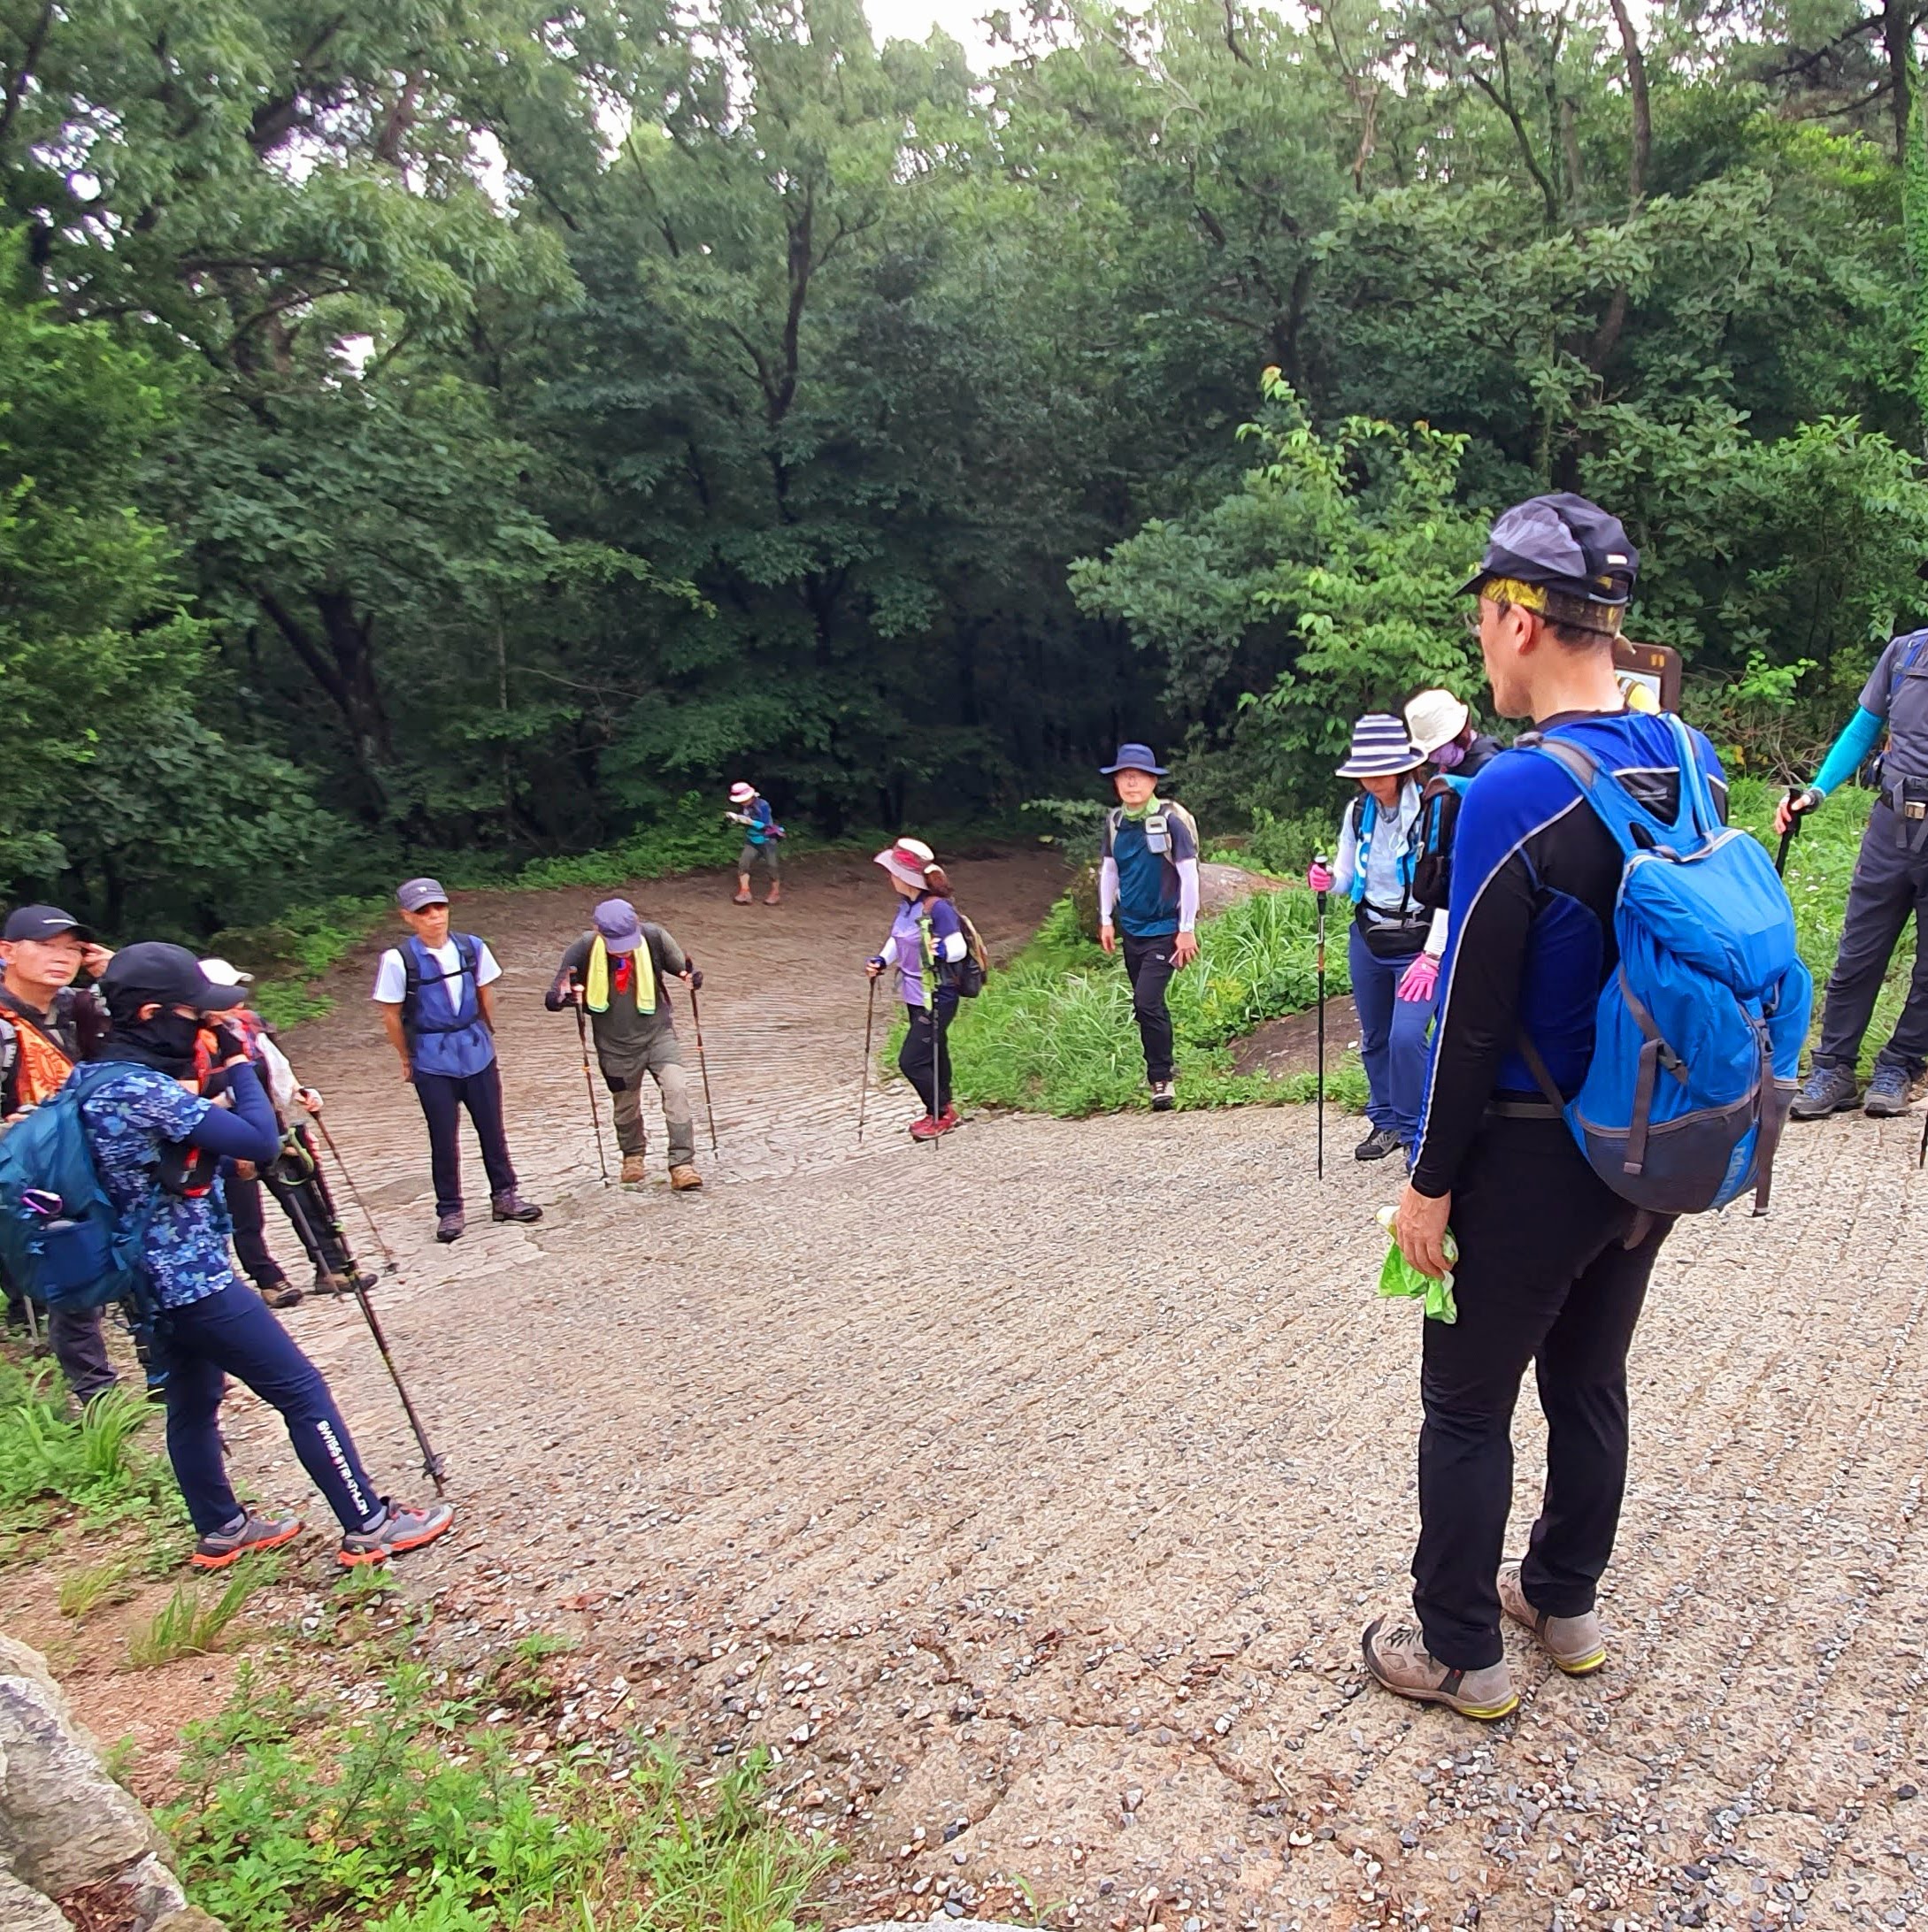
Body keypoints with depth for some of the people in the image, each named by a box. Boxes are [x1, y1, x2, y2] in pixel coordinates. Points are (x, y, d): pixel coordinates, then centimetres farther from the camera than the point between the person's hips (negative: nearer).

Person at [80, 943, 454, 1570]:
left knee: (193, 1402, 21)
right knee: (303, 1391, -3)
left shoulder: (108, 1081, 7)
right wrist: (238, 1062, -14)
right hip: (196, 1279, -10)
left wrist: (219, 1084, 5)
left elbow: (197, 1133, 17)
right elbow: (262, 1143, -25)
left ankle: (221, 1531, 35)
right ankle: (369, 1528, 4)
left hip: (159, 1280, 11)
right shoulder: (142, 1091, -24)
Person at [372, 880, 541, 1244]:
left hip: (478, 1053, 3)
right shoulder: (398, 960, -14)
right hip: (432, 1062, -3)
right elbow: (391, 1015, -4)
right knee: (443, 1139, 6)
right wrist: (408, 1060, 4)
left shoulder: (471, 947, -5)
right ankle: (449, 1211, 19)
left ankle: (504, 1196, 25)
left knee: (492, 1128, 10)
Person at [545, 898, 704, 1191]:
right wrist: (562, 998, -40)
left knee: (676, 1089, -19)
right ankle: (632, 1156, 45)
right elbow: (552, 998, -15)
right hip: (615, 1045, 1)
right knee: (625, 1105, 16)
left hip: (658, 1033, 0)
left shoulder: (654, 937, -18)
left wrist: (691, 976, -31)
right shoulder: (584, 950, -20)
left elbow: (683, 966, -7)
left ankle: (682, 1164, -12)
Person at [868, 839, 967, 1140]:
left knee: (911, 1061, -4)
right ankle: (940, 1111, 37)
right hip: (914, 997, 8)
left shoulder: (937, 907, -24)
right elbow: (897, 938, 16)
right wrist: (881, 961, 1)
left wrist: (942, 951, -45)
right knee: (932, 1055, 21)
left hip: (937, 999, -8)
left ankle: (942, 1113, 16)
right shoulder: (906, 905, 2)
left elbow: (959, 947, -25)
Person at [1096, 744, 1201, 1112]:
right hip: (1131, 927, 6)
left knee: (1147, 1001, -16)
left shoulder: (1171, 819, -13)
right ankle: (1163, 1069, 30)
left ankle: (1161, 1078, -3)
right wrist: (1106, 920, 13)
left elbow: (1189, 874, -12)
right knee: (1145, 1005, 14)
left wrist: (1187, 929, -12)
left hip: (1164, 928, -6)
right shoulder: (1115, 820, 4)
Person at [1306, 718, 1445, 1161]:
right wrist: (1328, 880, -13)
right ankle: (1385, 1121, 32)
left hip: (1418, 942, -6)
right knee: (1374, 1038, 15)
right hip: (1367, 939, 6)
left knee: (1406, 1036, -17)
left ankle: (1415, 1133, -1)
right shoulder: (1357, 812, 1)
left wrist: (1432, 955, -19)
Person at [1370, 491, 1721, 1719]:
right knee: (1590, 1379, 22)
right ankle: (1565, 1603, 40)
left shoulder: (1514, 794, -23)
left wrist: (1430, 1184, -11)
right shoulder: (1696, 766, 0)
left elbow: (1474, 1022, -21)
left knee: (1467, 1407, 9)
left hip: (1532, 1158, -7)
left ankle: (1462, 1653, 24)